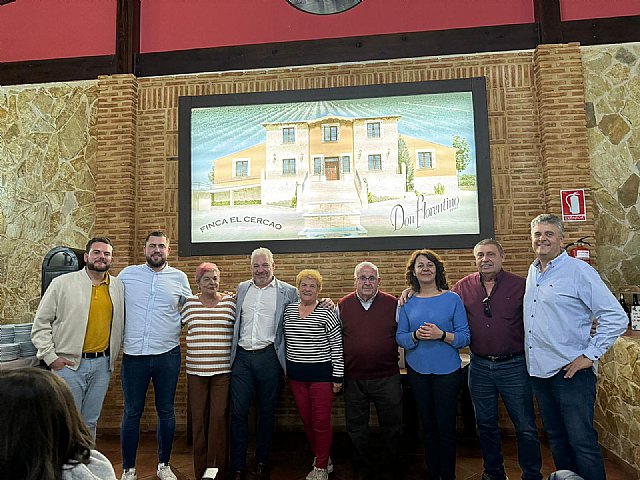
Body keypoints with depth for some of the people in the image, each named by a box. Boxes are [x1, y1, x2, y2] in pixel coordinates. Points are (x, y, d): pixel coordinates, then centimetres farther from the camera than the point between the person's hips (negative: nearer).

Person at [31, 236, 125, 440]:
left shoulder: (118, 287, 6)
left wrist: (112, 357, 10)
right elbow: (41, 323, -2)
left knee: (90, 422, 15)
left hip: (102, 364, 3)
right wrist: (50, 357, -8)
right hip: (68, 364, -3)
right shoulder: (62, 283, -4)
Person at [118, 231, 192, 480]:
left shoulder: (179, 277, 3)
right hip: (133, 354, 0)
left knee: (166, 411, 11)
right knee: (132, 413, 8)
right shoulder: (127, 274, 2)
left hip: (168, 354, 1)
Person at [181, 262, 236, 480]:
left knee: (218, 417, -2)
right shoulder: (189, 303, 4)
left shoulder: (230, 301, 2)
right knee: (199, 418, 8)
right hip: (196, 370, 1)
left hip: (223, 370, -1)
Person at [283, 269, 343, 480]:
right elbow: (285, 340, 13)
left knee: (321, 421, 1)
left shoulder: (326, 313, -9)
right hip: (296, 374, 5)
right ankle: (320, 456, 34)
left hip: (321, 373, -4)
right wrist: (286, 369, 13)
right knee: (306, 420, 14)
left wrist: (337, 376, -8)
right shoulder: (288, 310, 5)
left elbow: (337, 346, -7)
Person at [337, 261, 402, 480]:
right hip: (353, 379, 1)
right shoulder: (343, 305, 2)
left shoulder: (393, 304, -2)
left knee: (391, 427, 12)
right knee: (356, 429, 15)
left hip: (387, 378, -1)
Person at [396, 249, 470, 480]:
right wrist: (416, 335, -18)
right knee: (428, 425, 15)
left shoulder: (452, 299, -5)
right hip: (417, 371, 2)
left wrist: (441, 334, -22)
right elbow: (400, 337, 1)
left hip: (447, 371, -2)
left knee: (446, 426, 3)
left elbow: (465, 337, -7)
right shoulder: (408, 303, 2)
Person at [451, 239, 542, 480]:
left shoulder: (520, 285, -6)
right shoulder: (463, 287, 0)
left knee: (525, 428, 8)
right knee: (486, 424, 18)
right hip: (479, 366, 3)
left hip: (513, 365, -2)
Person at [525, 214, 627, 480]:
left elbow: (616, 318, -13)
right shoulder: (533, 272, 10)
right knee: (556, 437, 18)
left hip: (571, 372, -7)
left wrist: (590, 355, -15)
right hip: (539, 370, 7)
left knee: (582, 442, 0)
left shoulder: (579, 271, -11)